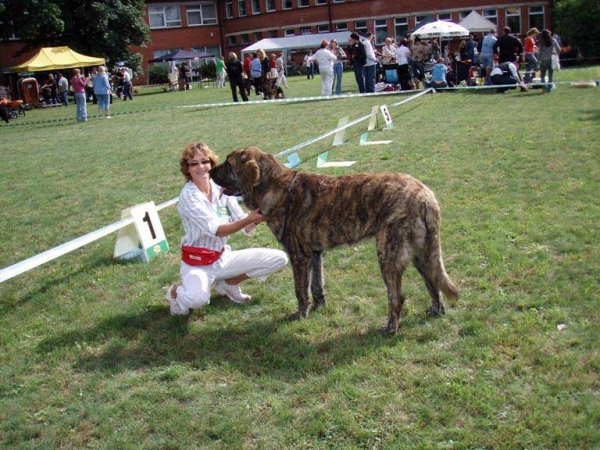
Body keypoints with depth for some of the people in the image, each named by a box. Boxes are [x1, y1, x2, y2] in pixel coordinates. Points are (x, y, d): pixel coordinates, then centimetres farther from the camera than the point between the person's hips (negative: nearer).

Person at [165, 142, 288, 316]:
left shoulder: (222, 189, -1)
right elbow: (216, 230, -26)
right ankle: (176, 293, 2)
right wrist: (249, 219, -38)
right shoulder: (188, 196, -17)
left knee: (279, 258, -7)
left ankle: (228, 283, 11)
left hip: (224, 257, 5)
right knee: (198, 298, -38)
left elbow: (246, 228, -4)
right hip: (197, 263, -5)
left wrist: (256, 216, -26)